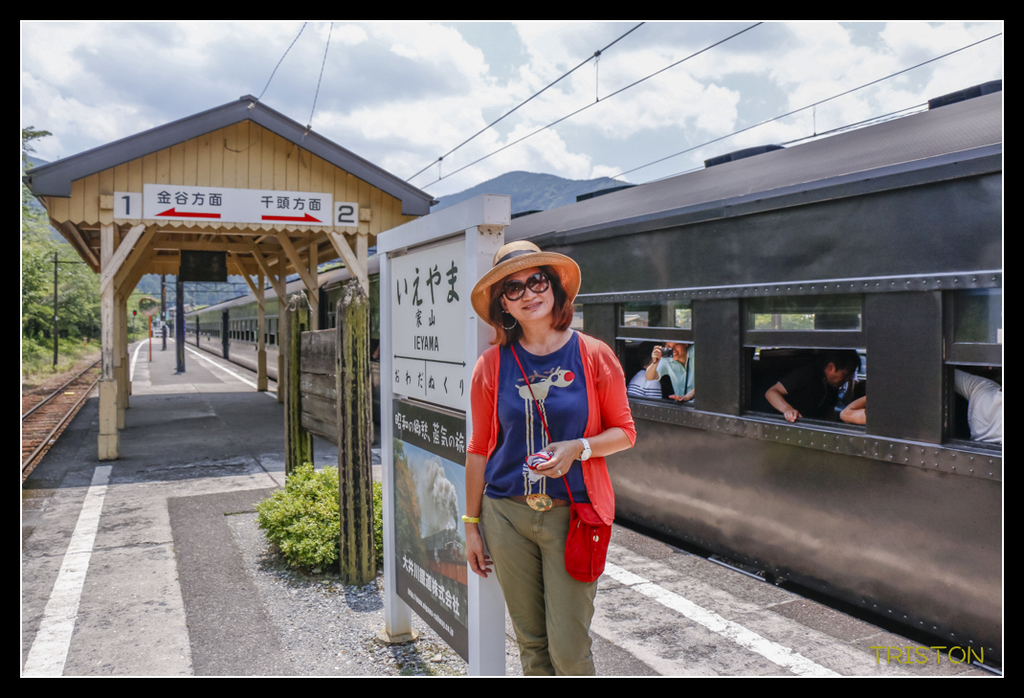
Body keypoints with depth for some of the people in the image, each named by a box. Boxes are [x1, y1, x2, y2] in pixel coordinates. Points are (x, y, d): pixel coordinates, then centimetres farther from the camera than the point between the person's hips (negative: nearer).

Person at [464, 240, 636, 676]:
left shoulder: (593, 356, -3)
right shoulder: (492, 365, 1)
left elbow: (624, 432, 4)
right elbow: (479, 448, 7)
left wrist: (578, 448, -16)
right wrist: (471, 525, 8)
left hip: (573, 514, -2)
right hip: (506, 514, 2)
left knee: (569, 648, 0)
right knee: (530, 641, 12)